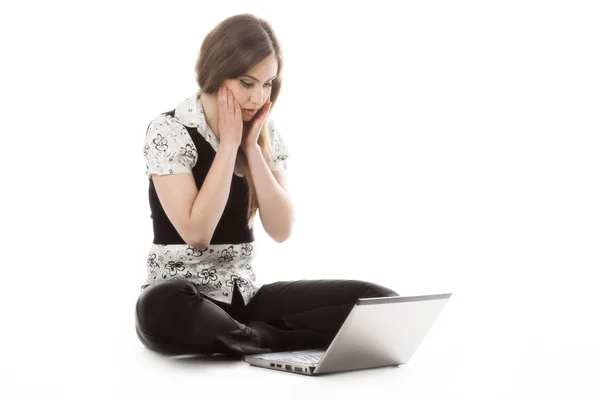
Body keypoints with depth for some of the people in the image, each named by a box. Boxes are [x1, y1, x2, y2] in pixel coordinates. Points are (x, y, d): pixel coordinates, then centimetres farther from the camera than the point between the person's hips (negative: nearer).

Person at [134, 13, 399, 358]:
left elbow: (281, 230, -4)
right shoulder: (169, 131, -9)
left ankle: (244, 336, -16)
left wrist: (251, 147, -9)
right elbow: (196, 232, -19)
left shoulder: (267, 136, 6)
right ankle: (270, 338, -22)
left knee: (380, 302, -15)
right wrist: (229, 144, -15)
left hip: (246, 294, 4)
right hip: (186, 296, -4)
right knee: (161, 310, -43)